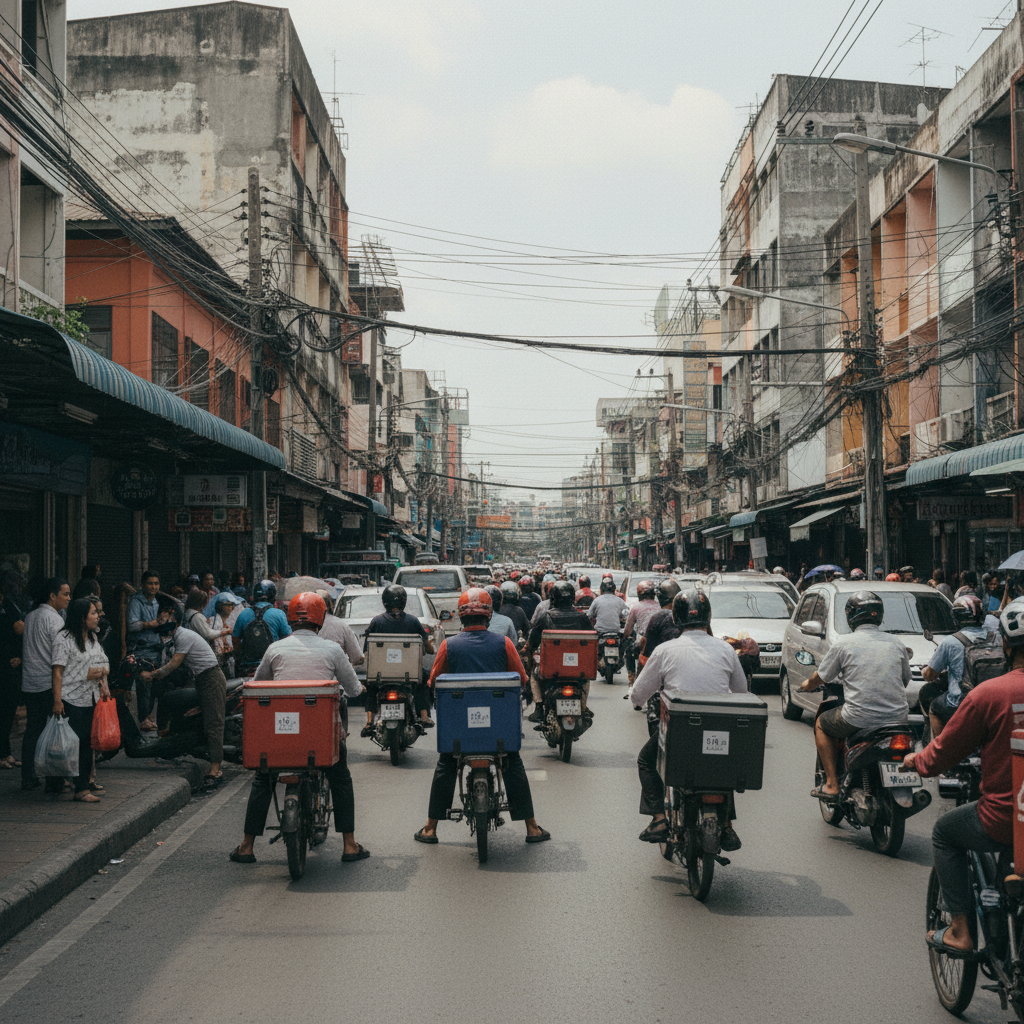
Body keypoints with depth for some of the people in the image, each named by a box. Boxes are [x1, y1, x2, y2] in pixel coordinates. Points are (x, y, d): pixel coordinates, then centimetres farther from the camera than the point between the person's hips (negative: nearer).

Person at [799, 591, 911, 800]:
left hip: (859, 718, -4)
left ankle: (832, 784, 15)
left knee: (821, 724, 23)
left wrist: (807, 685, 31)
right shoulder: (896, 643, 9)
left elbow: (820, 677, 8)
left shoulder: (844, 643, -2)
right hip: (898, 717, 4)